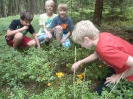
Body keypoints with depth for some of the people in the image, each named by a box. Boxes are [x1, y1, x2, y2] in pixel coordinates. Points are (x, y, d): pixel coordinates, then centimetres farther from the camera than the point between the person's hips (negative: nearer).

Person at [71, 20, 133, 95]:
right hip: (124, 67, 8)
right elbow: (96, 55, 11)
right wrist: (79, 62, 11)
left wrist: (119, 76, -19)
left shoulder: (104, 49, -38)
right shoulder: (102, 36, -11)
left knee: (99, 91, 4)